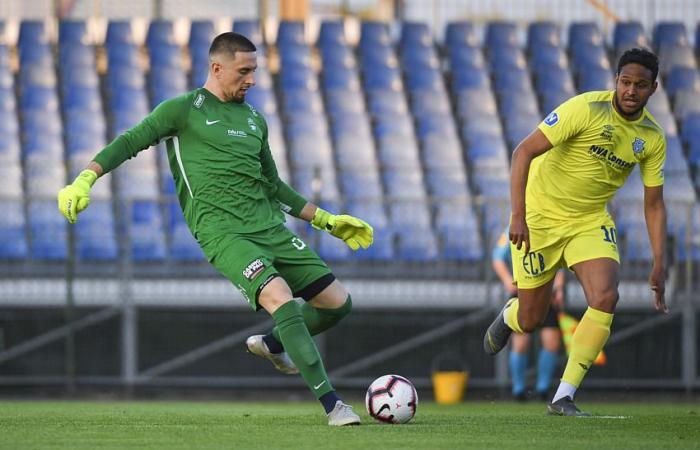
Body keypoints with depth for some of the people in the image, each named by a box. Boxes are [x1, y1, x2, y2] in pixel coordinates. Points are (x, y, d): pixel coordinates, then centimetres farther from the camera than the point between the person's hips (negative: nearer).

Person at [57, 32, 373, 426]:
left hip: (269, 226, 7)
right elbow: (129, 143, 0)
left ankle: (273, 345, 31)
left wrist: (327, 220, 28)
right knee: (282, 299, -28)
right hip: (222, 231, -7)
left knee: (338, 303, 3)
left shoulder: (255, 120, 22)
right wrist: (84, 181, -15)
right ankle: (331, 404, -26)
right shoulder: (184, 109, 4)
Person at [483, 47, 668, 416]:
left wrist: (658, 266, -3)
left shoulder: (652, 138, -5)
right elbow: (524, 152, -24)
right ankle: (509, 316, 44)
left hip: (591, 222, 4)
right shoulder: (586, 109, -22)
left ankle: (563, 397, -13)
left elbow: (654, 203, 5)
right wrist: (517, 215, -32)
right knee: (530, 321, 2)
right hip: (540, 218, -4)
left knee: (605, 297, -22)